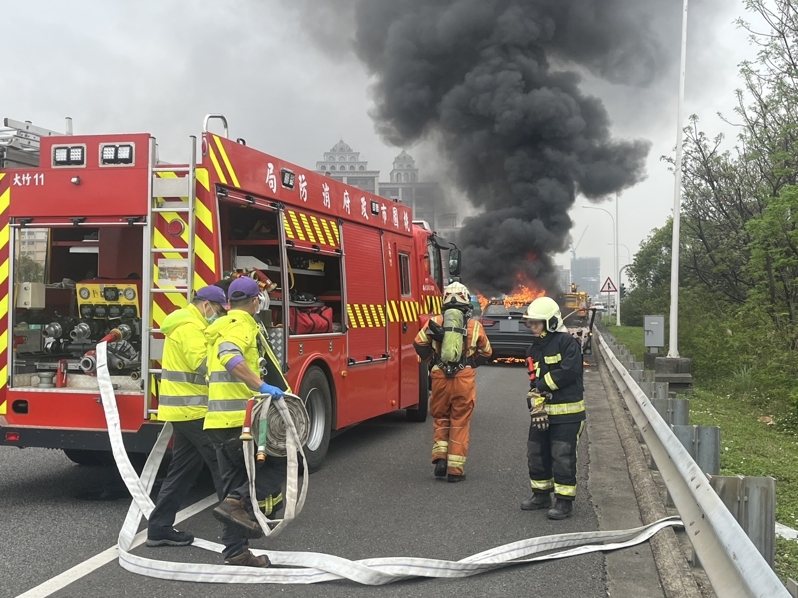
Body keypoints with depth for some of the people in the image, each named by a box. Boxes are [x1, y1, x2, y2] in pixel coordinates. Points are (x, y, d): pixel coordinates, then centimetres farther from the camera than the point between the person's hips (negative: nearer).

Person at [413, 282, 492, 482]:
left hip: (440, 378, 1)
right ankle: (455, 469, 9)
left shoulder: (435, 322, 2)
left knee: (441, 418, 19)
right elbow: (486, 352, 11)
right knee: (460, 423, 8)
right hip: (464, 380, -1)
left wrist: (431, 359, 16)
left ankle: (440, 456, 4)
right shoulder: (474, 326, 3)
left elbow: (419, 344, -2)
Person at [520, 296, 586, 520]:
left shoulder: (567, 342, -9)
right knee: (536, 453, 14)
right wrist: (536, 405, -8)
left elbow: (568, 372, -21)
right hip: (543, 410, 8)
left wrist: (541, 386, -11)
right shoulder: (534, 349, 13)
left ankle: (564, 501, 6)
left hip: (567, 411, -8)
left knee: (563, 457, -3)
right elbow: (534, 381, 8)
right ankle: (541, 495, 29)